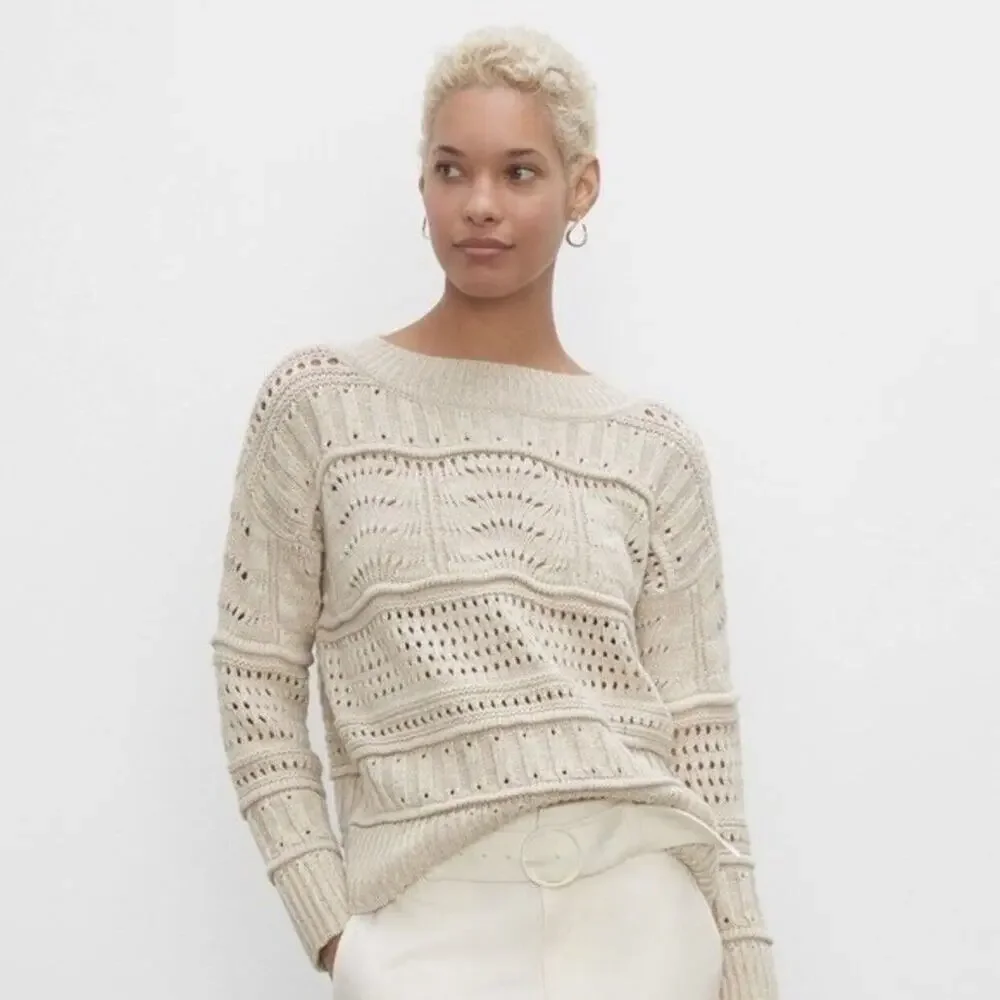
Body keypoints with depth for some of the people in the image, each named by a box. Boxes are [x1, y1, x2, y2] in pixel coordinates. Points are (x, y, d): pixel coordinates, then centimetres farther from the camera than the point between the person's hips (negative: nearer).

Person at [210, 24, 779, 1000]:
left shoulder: (654, 447, 5)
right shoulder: (317, 402, 1)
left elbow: (696, 731, 6)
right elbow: (258, 692, 2)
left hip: (637, 912, 2)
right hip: (427, 921, -1)